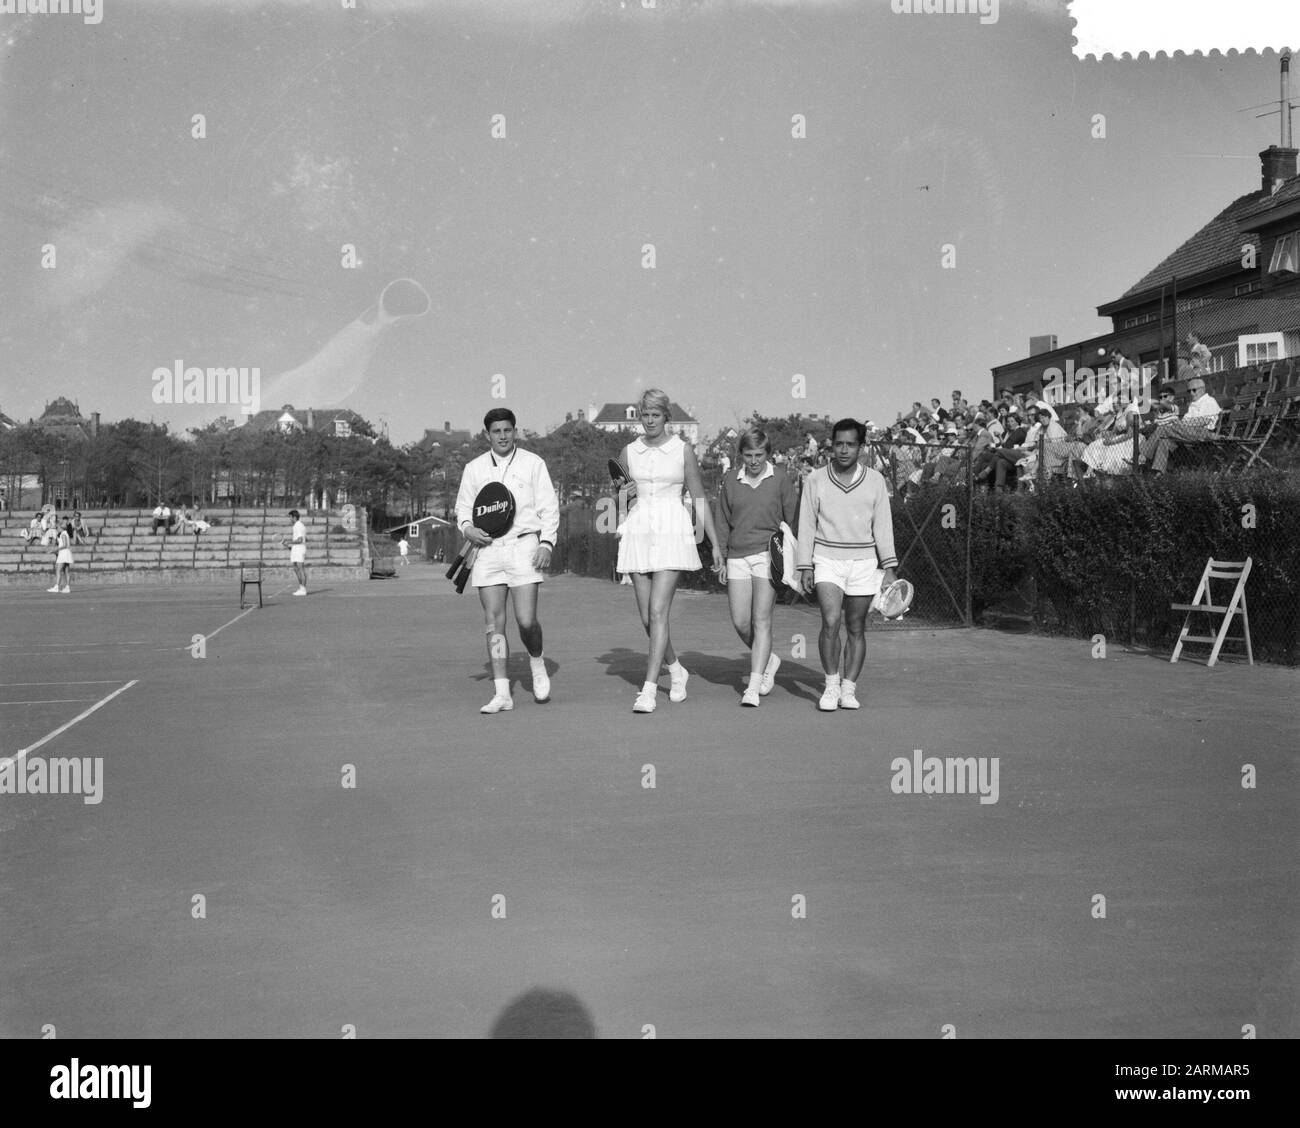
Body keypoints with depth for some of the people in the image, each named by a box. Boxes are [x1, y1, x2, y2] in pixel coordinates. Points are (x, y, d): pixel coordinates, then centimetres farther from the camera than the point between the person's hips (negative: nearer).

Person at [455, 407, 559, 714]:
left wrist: (546, 542, -7)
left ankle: (537, 661, 21)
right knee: (493, 623, -2)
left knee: (526, 620, -11)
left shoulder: (533, 463, 7)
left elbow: (549, 506, 6)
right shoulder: (474, 468, 13)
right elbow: (463, 506, 19)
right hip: (488, 548, 2)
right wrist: (468, 528, -3)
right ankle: (501, 693, 2)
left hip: (523, 546, -2)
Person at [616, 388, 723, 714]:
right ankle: (676, 671, 29)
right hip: (638, 533, 4)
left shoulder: (683, 451, 0)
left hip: (672, 532, -4)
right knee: (646, 617, 5)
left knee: (658, 612, -14)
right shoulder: (629, 452, 9)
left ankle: (649, 689, -13)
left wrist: (715, 544, 4)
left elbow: (699, 499, 4)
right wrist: (619, 527, 6)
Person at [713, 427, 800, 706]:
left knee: (761, 620, -9)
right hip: (738, 556, 3)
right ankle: (769, 659, 30)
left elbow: (793, 518, 5)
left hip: (769, 554, -3)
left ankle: (754, 687, -7)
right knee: (740, 623, 2)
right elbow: (722, 523, 14)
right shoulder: (731, 482, 9)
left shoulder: (780, 479, 2)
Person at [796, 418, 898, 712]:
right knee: (830, 622, -16)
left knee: (856, 629, 5)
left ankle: (848, 689, 15)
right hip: (827, 561, -1)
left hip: (864, 563, 1)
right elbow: (807, 526, 4)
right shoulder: (815, 480, 1)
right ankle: (831, 685, -1)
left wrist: (889, 568, -5)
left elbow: (883, 526, 1)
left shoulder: (875, 481, 3)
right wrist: (805, 567, -2)